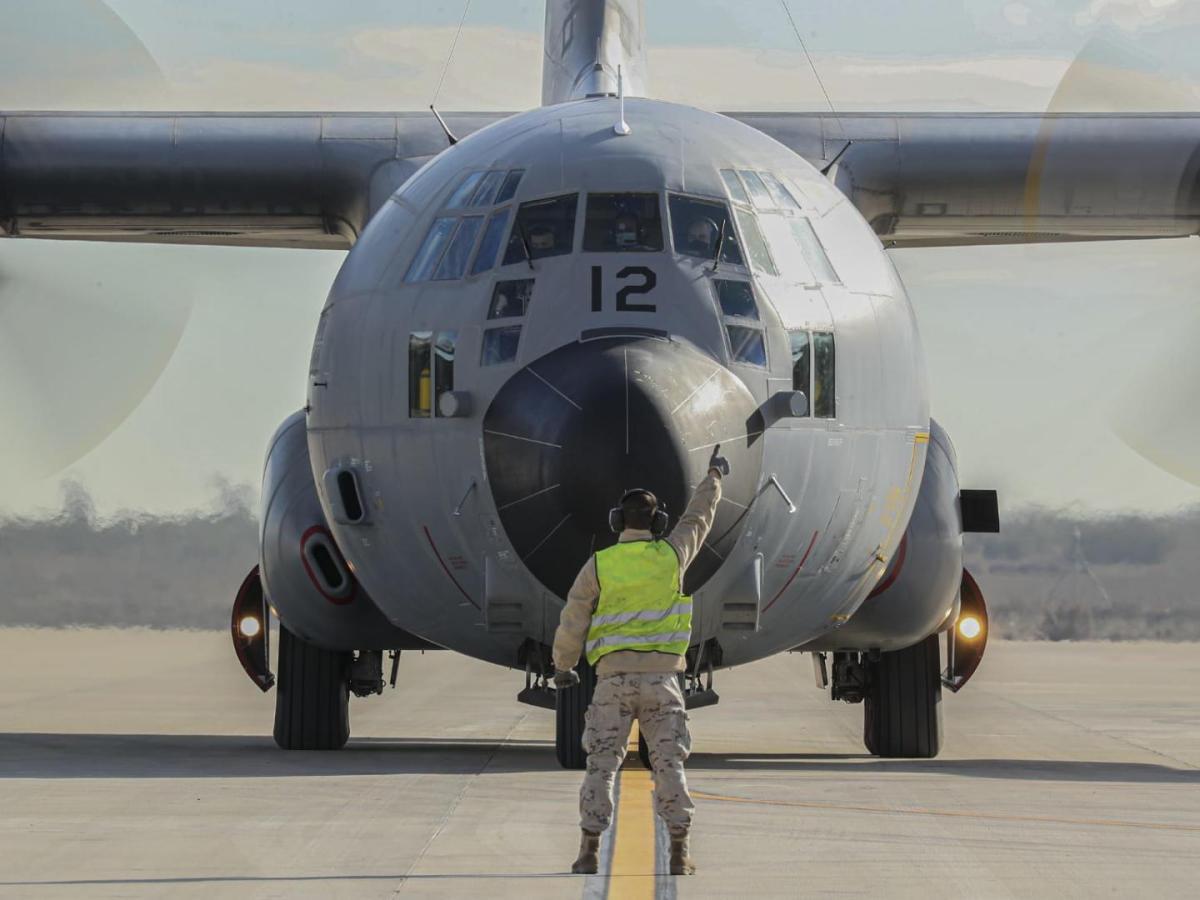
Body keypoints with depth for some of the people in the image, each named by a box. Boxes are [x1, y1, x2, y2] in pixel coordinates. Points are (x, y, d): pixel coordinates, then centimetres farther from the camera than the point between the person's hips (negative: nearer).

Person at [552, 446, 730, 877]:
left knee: (601, 765, 2)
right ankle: (679, 854, -1)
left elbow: (572, 622, 2)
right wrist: (713, 477, 40)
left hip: (614, 679, -1)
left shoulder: (598, 565, 0)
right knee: (669, 765, 3)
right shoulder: (671, 555, 3)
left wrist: (562, 667, 19)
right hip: (661, 677, 1)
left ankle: (589, 853, -3)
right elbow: (699, 517, 22)